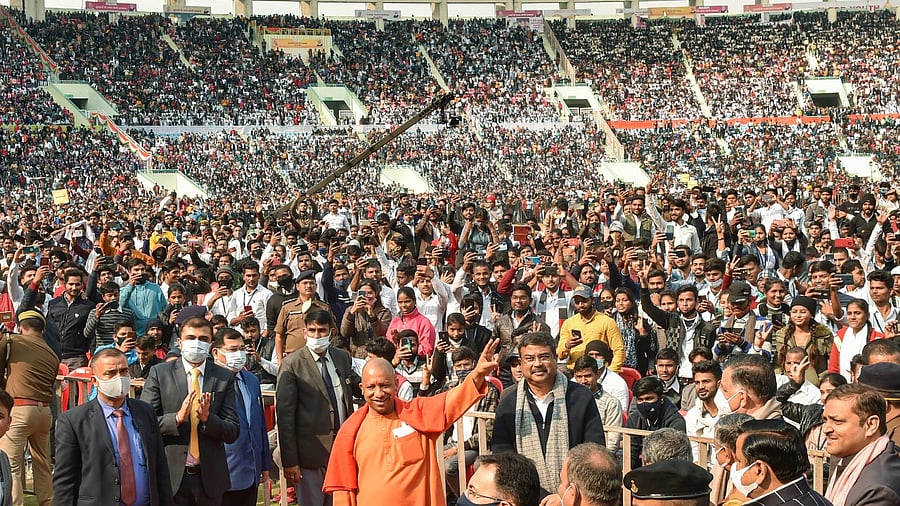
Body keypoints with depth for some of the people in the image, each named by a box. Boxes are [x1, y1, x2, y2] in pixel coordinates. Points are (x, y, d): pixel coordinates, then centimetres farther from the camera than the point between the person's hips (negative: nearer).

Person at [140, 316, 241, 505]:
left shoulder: (224, 378, 4)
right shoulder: (159, 373, 1)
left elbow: (233, 433, 1)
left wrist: (207, 418, -17)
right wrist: (177, 418, -20)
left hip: (209, 477, 2)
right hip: (171, 475, -2)